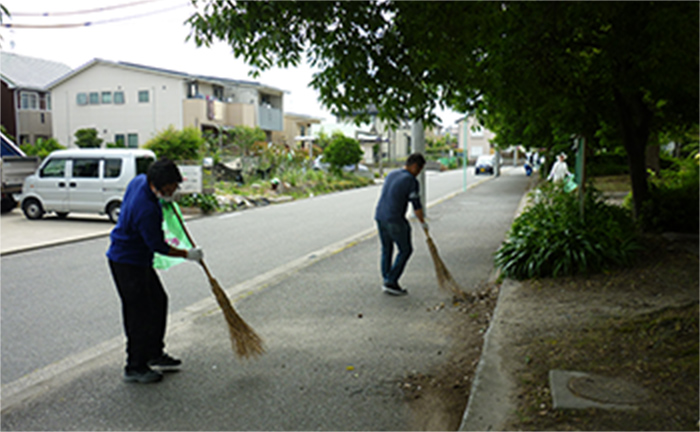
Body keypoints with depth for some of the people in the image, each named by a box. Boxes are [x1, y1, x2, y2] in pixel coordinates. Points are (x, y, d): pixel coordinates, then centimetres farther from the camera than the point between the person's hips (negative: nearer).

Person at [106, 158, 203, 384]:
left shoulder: (140, 180, -5)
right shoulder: (146, 210, -32)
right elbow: (158, 246, -21)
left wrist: (165, 201, 12)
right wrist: (186, 254, -9)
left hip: (140, 260, 10)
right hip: (127, 263, -10)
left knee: (158, 301, 17)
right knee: (139, 313, -3)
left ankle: (154, 354, 30)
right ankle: (134, 368, 11)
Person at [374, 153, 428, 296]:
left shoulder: (391, 175, 12)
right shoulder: (411, 181, -11)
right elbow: (416, 206, -9)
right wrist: (423, 222, 5)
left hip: (379, 216, 8)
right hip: (395, 220, -8)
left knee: (386, 249, 17)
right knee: (406, 250, 6)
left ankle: (387, 282, 22)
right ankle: (391, 282, 4)